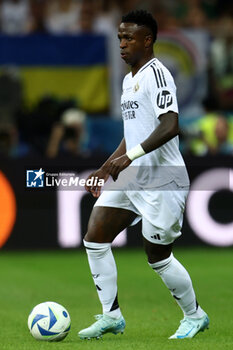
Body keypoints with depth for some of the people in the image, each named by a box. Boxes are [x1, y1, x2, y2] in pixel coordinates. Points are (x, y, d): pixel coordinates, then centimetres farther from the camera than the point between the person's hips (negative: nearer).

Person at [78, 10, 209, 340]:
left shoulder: (156, 74, -15)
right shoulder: (129, 79, 16)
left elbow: (170, 127, -26)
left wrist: (130, 156, -31)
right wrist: (104, 170, 20)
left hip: (161, 182, -9)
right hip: (131, 178, 9)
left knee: (158, 257, 0)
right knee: (95, 238, 0)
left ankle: (195, 316, 21)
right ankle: (111, 316, 8)